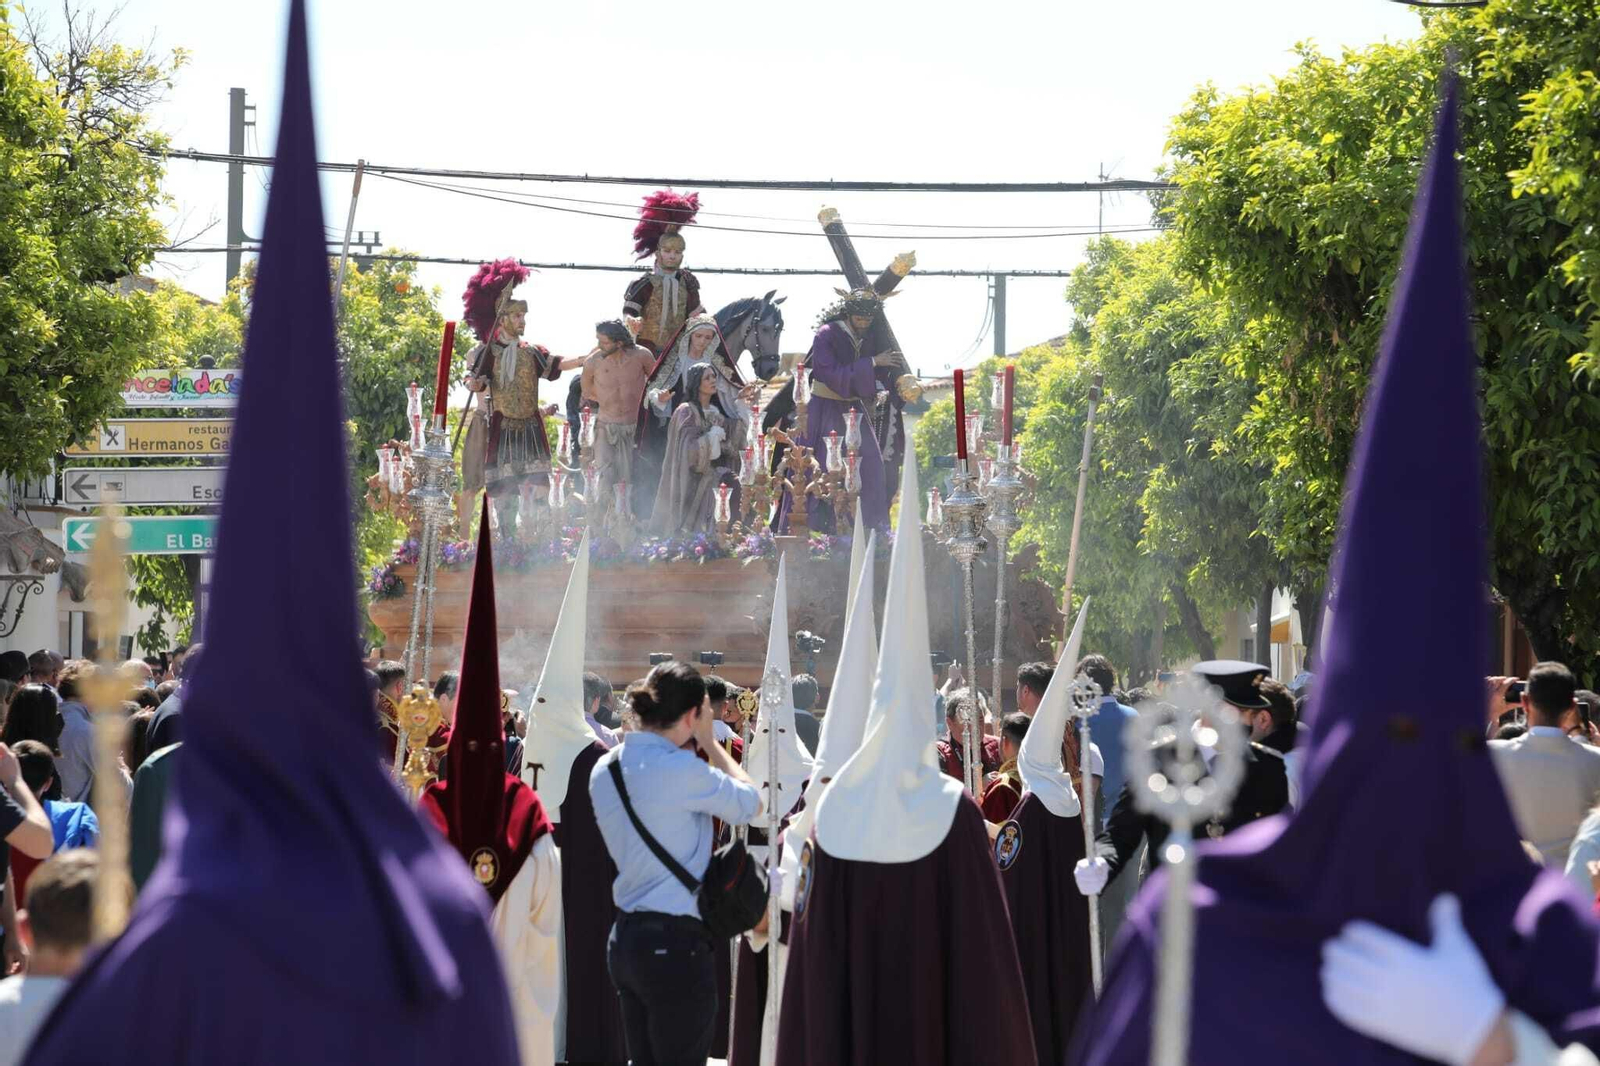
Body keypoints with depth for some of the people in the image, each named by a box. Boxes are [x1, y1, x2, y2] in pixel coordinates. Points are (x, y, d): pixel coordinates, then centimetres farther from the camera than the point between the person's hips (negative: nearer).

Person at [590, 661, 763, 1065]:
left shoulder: (605, 769, 7)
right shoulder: (681, 770, -18)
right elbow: (751, 803, -5)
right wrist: (709, 742, 4)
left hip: (625, 937, 8)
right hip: (675, 943, -8)